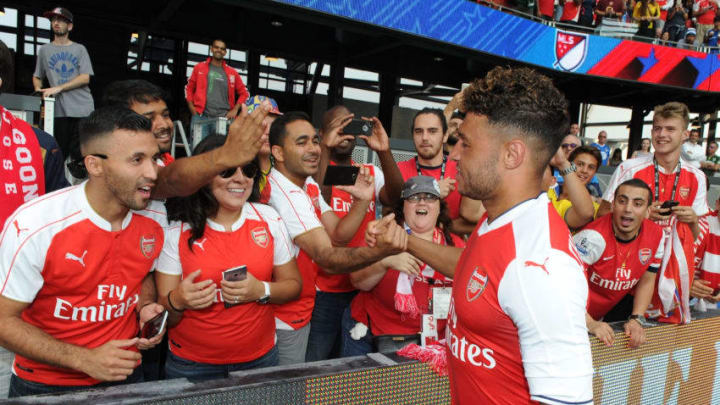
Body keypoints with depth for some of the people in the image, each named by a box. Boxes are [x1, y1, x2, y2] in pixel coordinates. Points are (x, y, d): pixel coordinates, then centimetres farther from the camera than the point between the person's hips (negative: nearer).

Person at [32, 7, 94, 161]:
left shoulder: (80, 49, 10)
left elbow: (86, 78, -2)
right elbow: (37, 76, 22)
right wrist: (38, 89, 0)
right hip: (59, 110, 1)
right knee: (60, 153, -2)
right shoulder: (44, 50, 16)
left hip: (83, 108, -1)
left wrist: (59, 88, -10)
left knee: (80, 153, -5)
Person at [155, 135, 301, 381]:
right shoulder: (177, 231, -11)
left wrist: (262, 290, -19)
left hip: (259, 358, 2)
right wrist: (177, 301, -28)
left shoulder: (268, 218, -6)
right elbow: (163, 317, -6)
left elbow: (293, 285, 1)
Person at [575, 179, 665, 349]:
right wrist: (590, 324, -33)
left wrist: (637, 319, -8)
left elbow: (646, 281, 3)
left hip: (617, 303, 6)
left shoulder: (656, 236, -8)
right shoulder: (594, 237, -28)